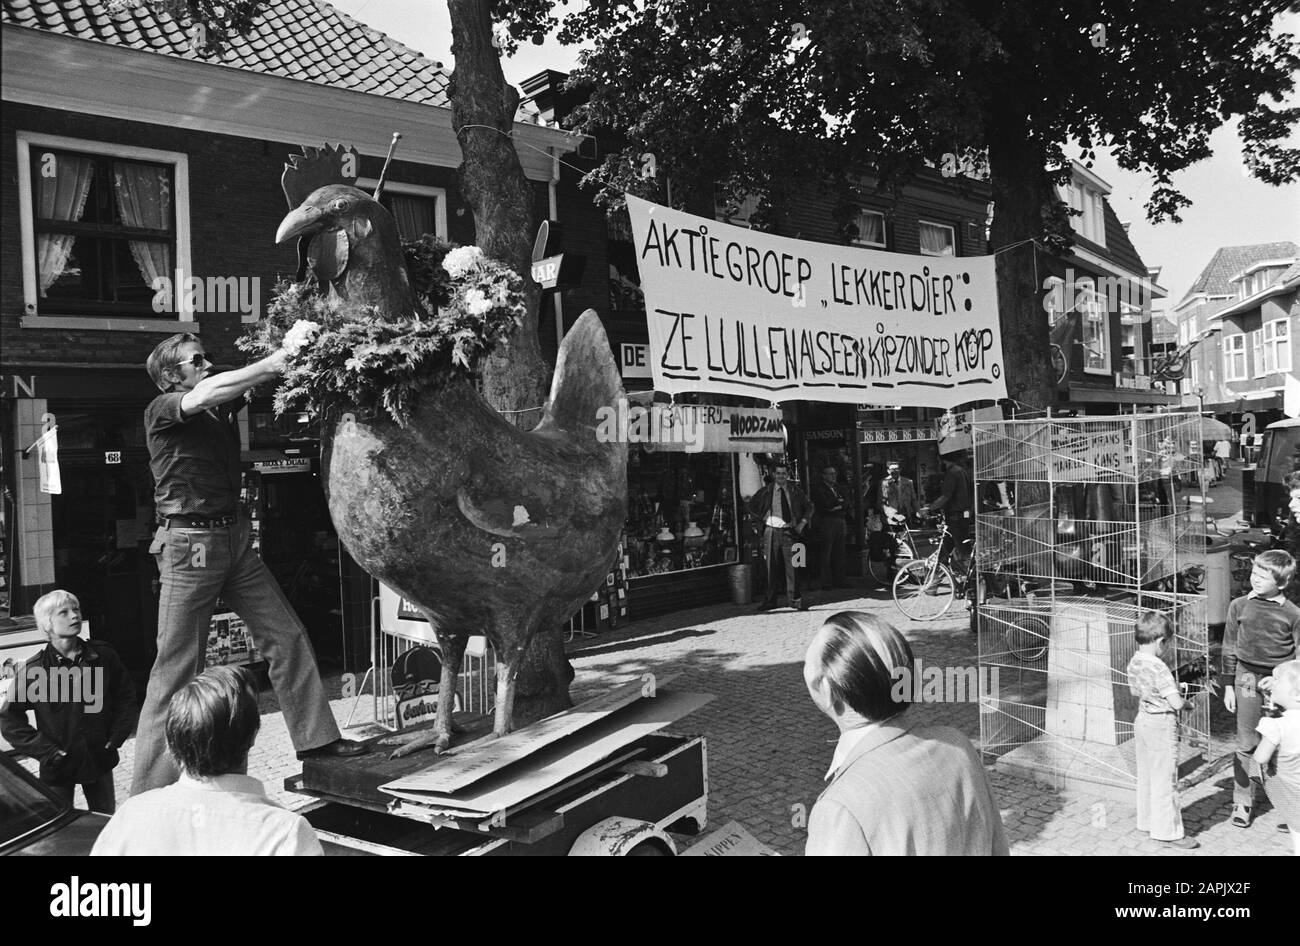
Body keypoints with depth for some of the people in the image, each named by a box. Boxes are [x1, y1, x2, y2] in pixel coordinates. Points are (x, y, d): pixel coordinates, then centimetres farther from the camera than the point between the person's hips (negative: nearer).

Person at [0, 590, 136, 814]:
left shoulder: (103, 655, -4)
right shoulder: (34, 669, -12)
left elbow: (126, 695, 7)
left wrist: (116, 737, 0)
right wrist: (48, 751, -11)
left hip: (100, 759, 3)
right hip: (59, 766, -2)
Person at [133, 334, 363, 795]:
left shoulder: (223, 408, 15)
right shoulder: (161, 411, -6)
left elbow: (250, 384, 7)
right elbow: (206, 394, -23)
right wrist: (275, 363, -24)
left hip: (235, 538, 7)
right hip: (190, 544, -7)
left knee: (286, 636, 7)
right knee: (177, 666, -4)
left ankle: (316, 737, 18)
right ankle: (149, 790, 4)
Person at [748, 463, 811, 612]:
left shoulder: (795, 491, 6)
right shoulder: (766, 492, 3)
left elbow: (808, 508, 18)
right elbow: (751, 506, 14)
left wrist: (802, 523, 5)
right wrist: (763, 519, 4)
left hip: (790, 532, 0)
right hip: (772, 531, 0)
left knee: (792, 567, -3)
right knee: (771, 568, 3)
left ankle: (795, 600, 3)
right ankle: (770, 600, 10)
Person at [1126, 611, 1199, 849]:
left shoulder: (1134, 663, 1)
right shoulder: (1159, 668, -25)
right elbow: (1176, 702, -25)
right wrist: (1188, 704, -4)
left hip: (1142, 720, 8)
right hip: (1162, 725, -8)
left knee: (1146, 776, 18)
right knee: (1165, 780, 1)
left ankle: (1147, 821, 30)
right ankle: (1167, 831, 9)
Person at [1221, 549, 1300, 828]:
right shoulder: (1239, 606, 1)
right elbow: (1230, 648, 7)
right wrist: (1229, 685, 6)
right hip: (1248, 679, 1)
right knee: (1247, 745, 6)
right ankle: (1243, 802, 16)